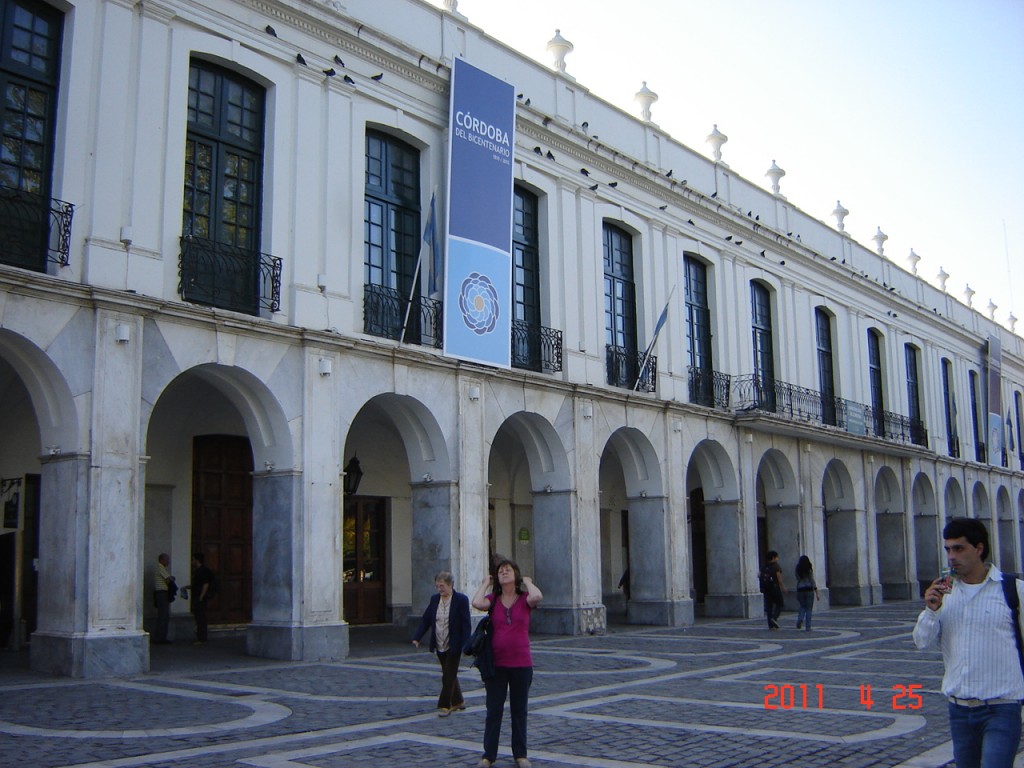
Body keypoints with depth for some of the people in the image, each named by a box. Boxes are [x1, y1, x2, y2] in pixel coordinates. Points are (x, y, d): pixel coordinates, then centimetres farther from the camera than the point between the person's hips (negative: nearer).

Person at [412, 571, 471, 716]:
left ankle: (445, 705, 5)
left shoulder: (461, 599, -12)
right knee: (449, 675, 16)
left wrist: (465, 646, -18)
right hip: (440, 646, 6)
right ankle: (457, 701, 31)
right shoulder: (434, 599, 5)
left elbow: (466, 624, -13)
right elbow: (426, 620, 7)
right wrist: (416, 638, -3)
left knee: (449, 676, -3)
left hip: (453, 646, -6)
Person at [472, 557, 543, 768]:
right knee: (494, 710, 7)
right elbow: (477, 603, -21)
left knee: (519, 710, 11)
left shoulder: (524, 599, -1)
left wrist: (527, 582, -7)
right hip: (496, 663, 1)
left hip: (521, 664, 0)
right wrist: (485, 584, -4)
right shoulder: (493, 599, 2)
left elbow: (537, 597, -25)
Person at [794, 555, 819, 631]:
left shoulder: (798, 570, 2)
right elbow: (813, 581, -7)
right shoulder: (810, 569, -6)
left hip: (800, 590, 3)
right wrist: (816, 593, -3)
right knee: (809, 609, 4)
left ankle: (800, 619, -9)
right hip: (809, 590, -2)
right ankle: (807, 627, 1)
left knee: (802, 607, 18)